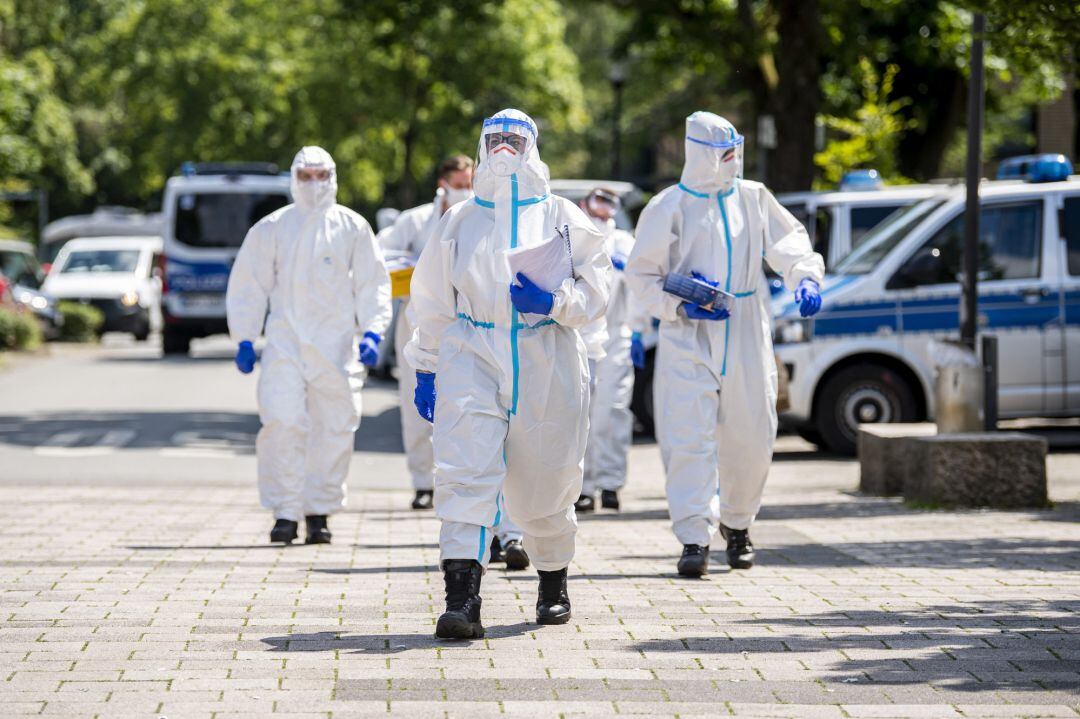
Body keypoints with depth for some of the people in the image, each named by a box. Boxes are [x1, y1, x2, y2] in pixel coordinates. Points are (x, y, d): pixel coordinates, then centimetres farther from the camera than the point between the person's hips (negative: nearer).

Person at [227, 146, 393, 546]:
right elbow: (248, 285, 11)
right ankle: (285, 513, -8)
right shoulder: (272, 228, 8)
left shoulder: (352, 228, 9)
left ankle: (319, 513, 12)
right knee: (281, 422, -14)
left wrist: (372, 333, -4)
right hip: (285, 340, -1)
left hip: (337, 343, 1)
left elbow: (372, 285, 9)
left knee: (334, 429, 1)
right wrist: (244, 339, 4)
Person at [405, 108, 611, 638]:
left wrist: (554, 301, -14)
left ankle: (553, 581, 33)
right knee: (464, 471, -18)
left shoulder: (561, 217, 9)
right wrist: (426, 367, 14)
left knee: (545, 484, 7)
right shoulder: (460, 220, 14)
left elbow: (595, 289, 5)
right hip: (472, 358, 0)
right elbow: (432, 301, 18)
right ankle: (461, 598, -25)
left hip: (546, 363, 0)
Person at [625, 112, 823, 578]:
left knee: (751, 438, 7)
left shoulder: (752, 198, 9)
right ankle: (694, 539, -11)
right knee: (690, 439, -11)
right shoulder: (670, 207, -2)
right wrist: (680, 307, -14)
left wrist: (805, 278, -10)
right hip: (688, 341, -3)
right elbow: (641, 275, 1)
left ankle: (737, 523, 29)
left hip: (746, 339, 4)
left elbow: (788, 243, 11)